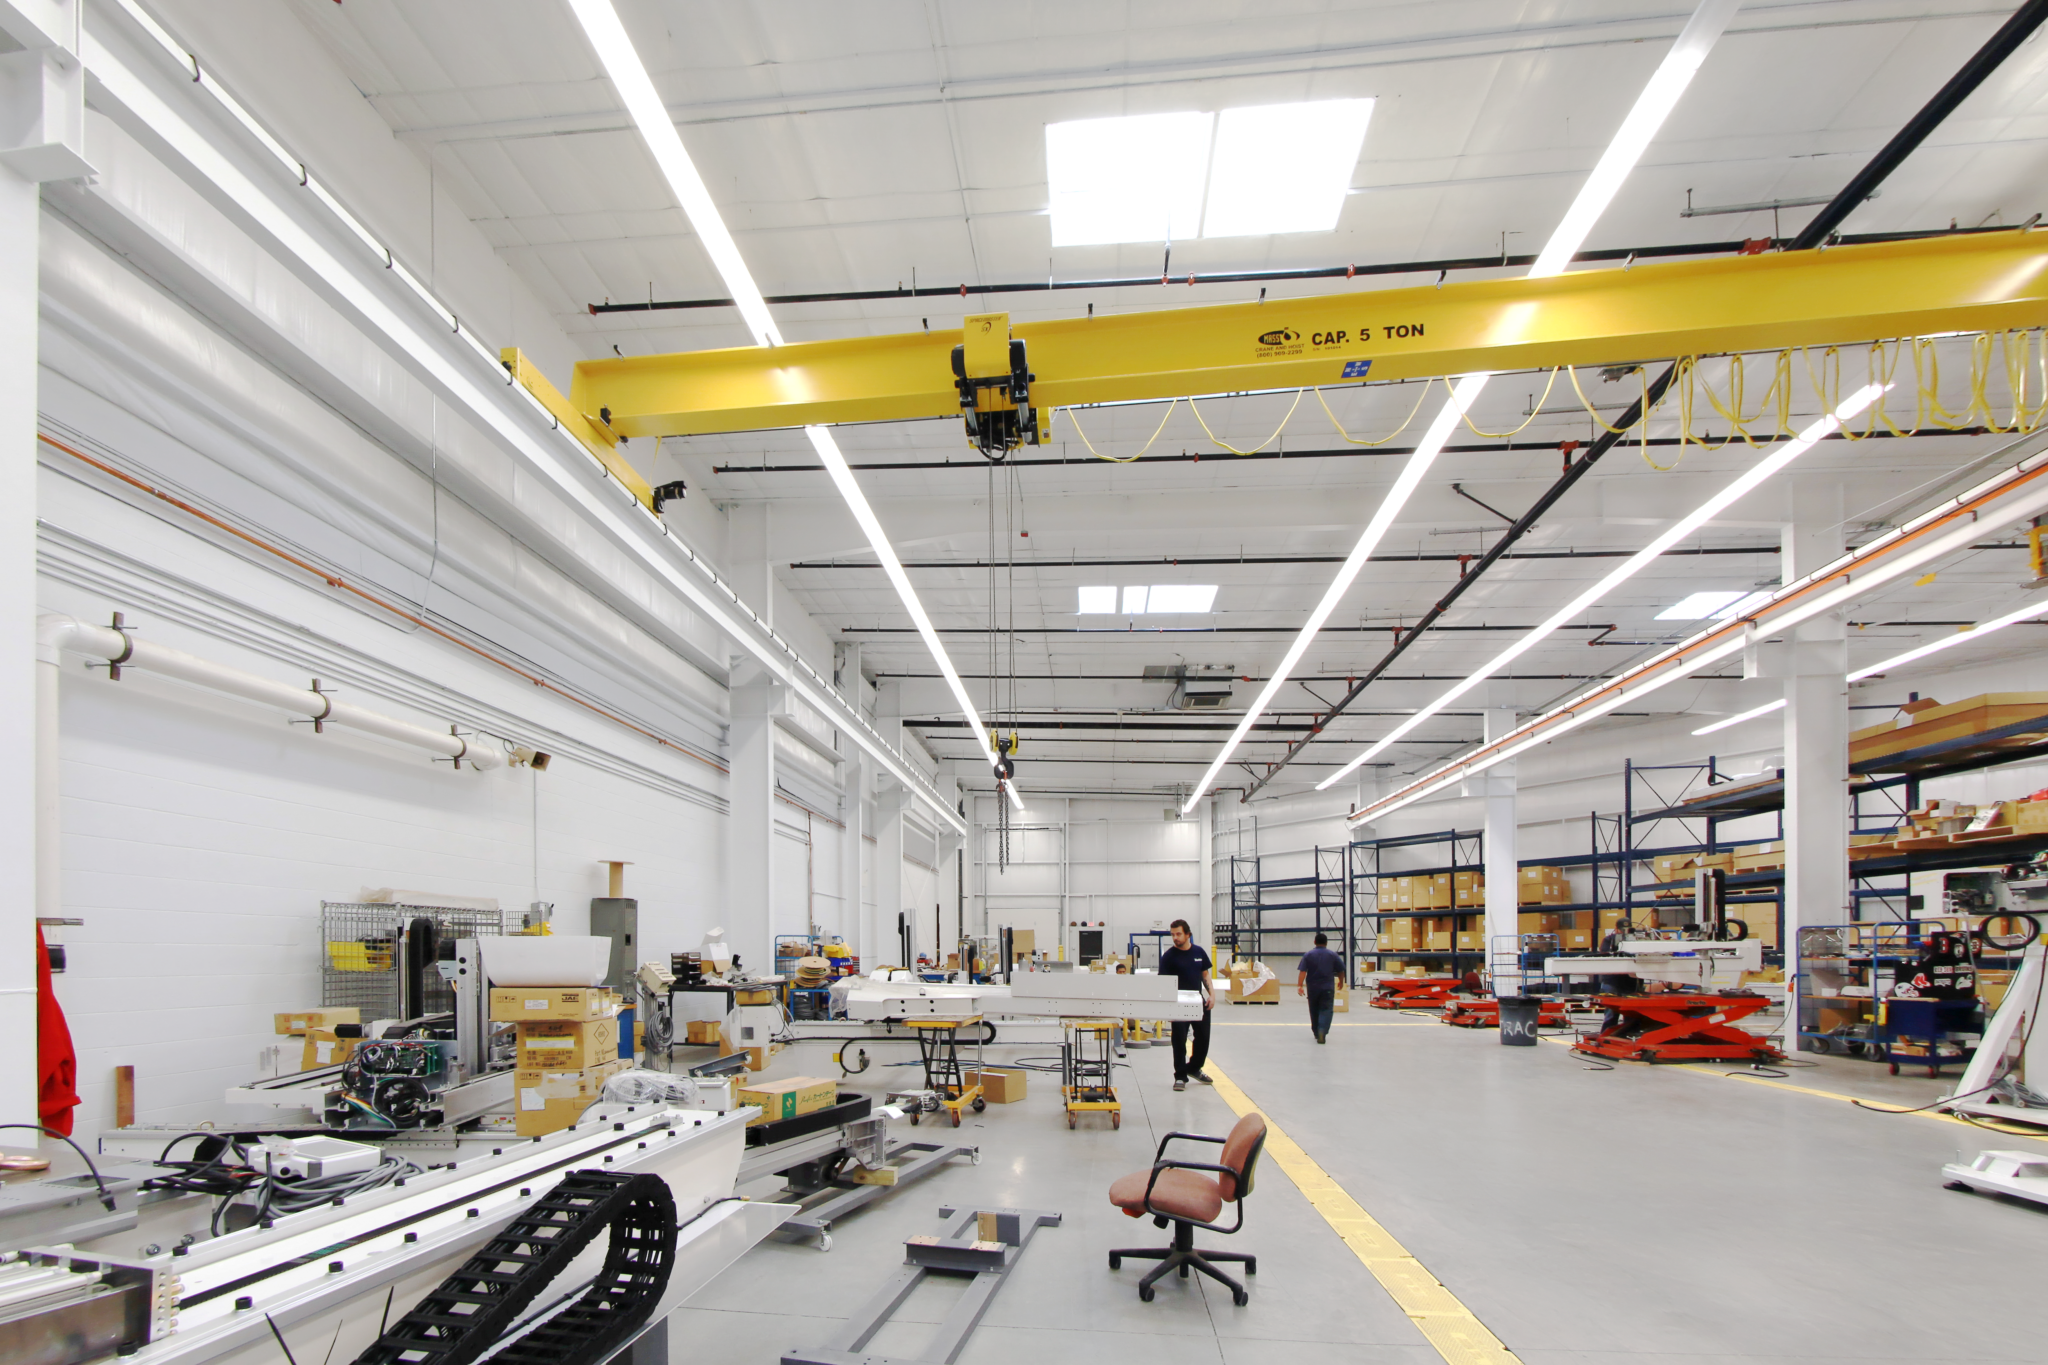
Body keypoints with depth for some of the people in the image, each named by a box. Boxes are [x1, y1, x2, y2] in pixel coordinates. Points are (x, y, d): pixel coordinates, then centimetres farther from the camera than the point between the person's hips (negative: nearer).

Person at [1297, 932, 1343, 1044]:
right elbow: (1341, 970, 6)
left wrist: (1300, 985, -14)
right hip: (1328, 988, -1)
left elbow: (1303, 971, -10)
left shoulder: (1308, 955, 0)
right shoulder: (1332, 955, 1)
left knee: (1314, 1011, 16)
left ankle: (1316, 1033, 28)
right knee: (1326, 1010, -5)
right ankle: (1322, 1032, -26)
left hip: (1312, 988, 1)